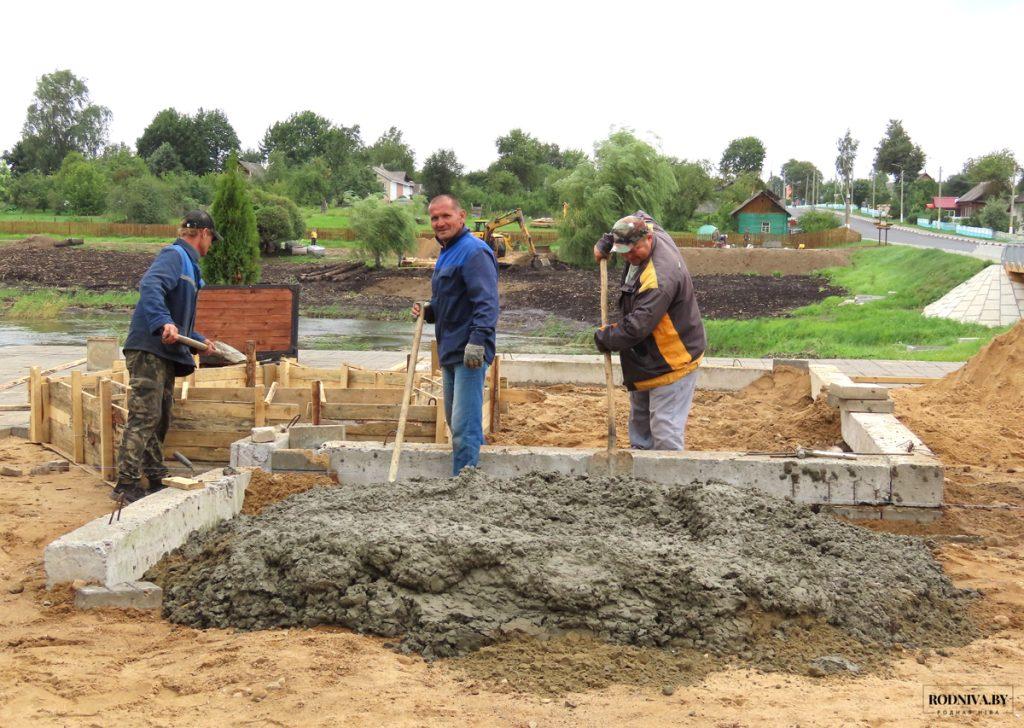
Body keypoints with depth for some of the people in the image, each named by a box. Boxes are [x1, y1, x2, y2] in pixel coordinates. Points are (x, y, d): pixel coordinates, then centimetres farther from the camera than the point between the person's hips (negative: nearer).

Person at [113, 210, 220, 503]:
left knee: (160, 418, 14)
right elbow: (150, 286, -27)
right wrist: (164, 323, -39)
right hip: (149, 350, -10)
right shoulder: (174, 255, -7)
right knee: (144, 416, -13)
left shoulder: (187, 263, 24)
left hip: (166, 353, 10)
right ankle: (126, 483, -14)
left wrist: (200, 340, 43)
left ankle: (156, 479, 23)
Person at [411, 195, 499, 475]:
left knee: (464, 427, -11)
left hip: (469, 355, -11)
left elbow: (486, 303, -24)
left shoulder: (474, 251, -14)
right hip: (450, 353, 11)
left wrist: (477, 341, -33)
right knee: (455, 421, 18)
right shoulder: (447, 253, 19)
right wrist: (428, 312, 10)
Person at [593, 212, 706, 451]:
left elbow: (637, 327, -32)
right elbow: (641, 217, 23)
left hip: (672, 362, -11)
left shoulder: (660, 278, -33)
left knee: (665, 432, -11)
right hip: (645, 357, 11)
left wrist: (605, 337, -13)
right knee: (640, 417, 22)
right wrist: (606, 242, 12)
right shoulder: (653, 231, -4)